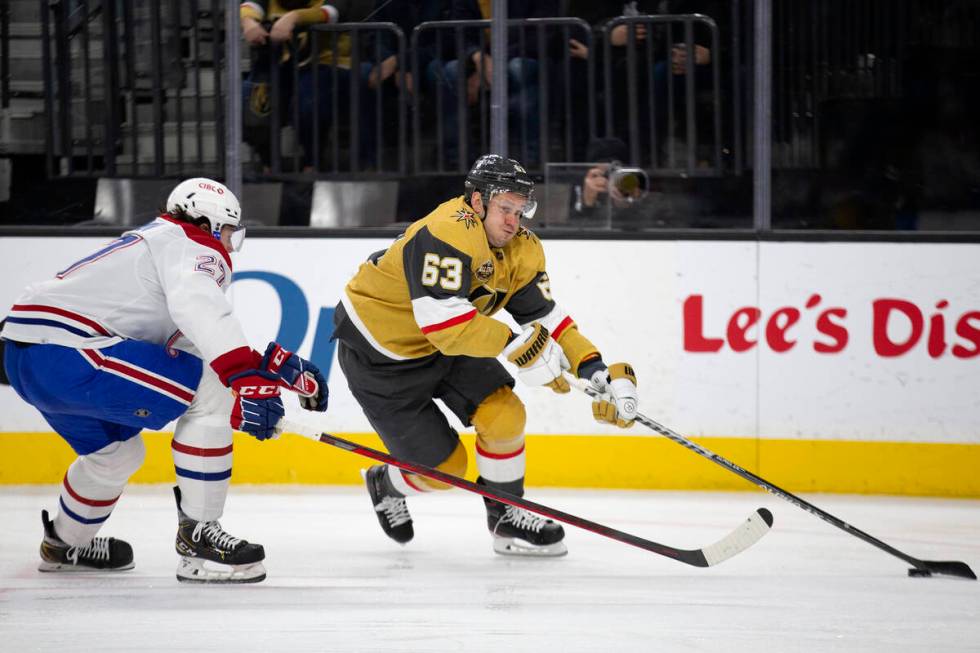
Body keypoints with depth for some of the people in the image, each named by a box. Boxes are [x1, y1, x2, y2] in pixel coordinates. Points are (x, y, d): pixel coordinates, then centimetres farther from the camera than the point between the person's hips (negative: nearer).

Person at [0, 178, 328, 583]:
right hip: (61, 351, -11)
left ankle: (65, 546, 54)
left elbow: (195, 344, 27)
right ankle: (197, 537, -12)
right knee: (211, 392, -12)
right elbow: (200, 308, -26)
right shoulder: (192, 246, -2)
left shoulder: (155, 242, 28)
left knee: (117, 452, 32)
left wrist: (283, 366, 21)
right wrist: (246, 378, -37)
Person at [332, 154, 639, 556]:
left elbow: (545, 317, -4)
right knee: (443, 466, -5)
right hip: (378, 353, -8)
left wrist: (596, 371, -17)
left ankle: (507, 518, 8)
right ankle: (385, 486, 30)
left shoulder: (521, 250, -5)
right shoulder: (449, 233, -32)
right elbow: (442, 319, -39)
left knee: (503, 414, -12)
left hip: (448, 345, 8)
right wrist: (514, 346, -38)